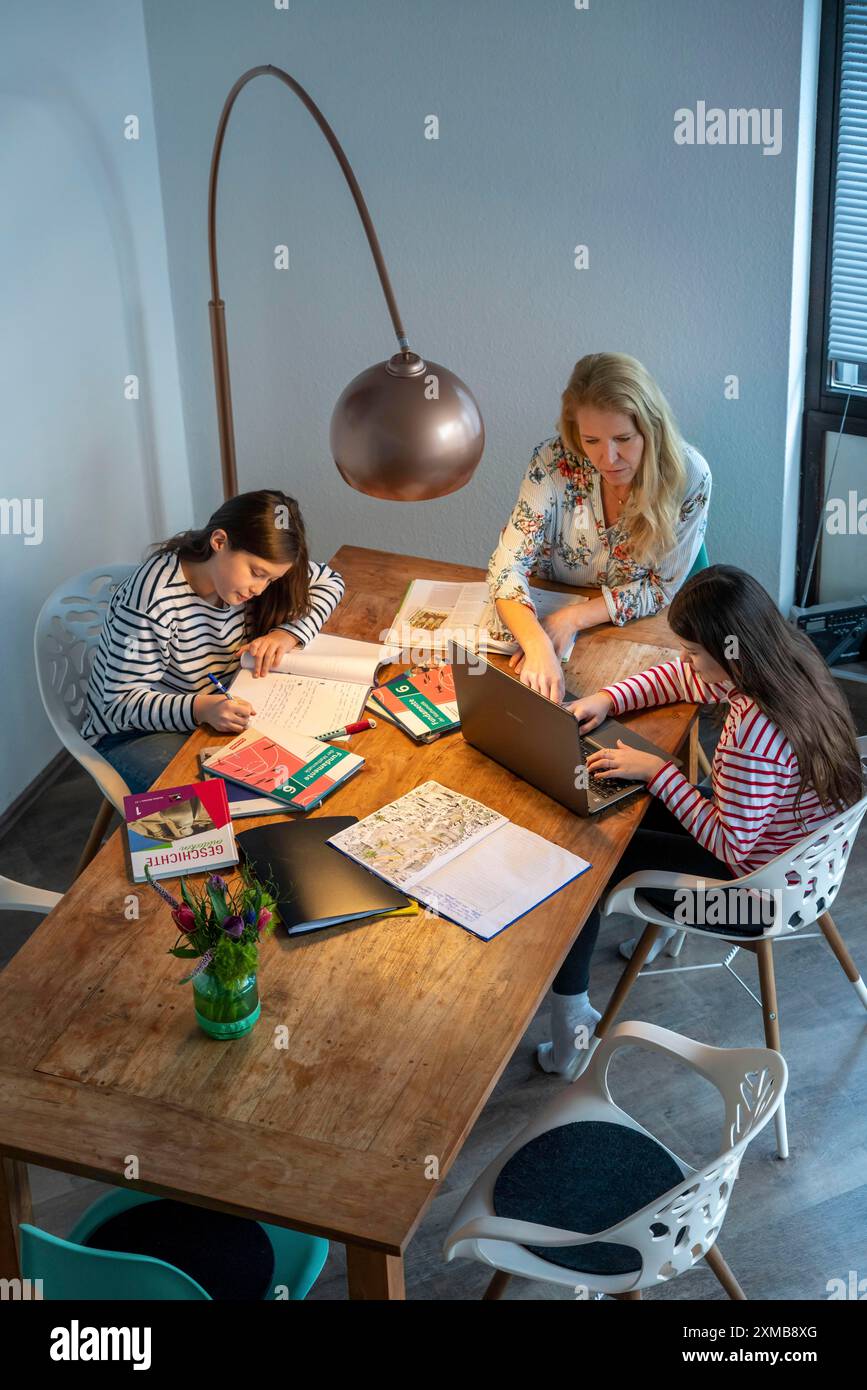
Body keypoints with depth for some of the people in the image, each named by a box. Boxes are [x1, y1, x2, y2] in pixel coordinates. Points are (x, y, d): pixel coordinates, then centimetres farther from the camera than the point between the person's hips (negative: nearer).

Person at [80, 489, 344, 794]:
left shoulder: (248, 564, -9)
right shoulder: (153, 598, -29)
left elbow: (330, 581, 6)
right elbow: (122, 703, -26)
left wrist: (288, 633, -13)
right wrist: (201, 709, -42)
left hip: (214, 713, 7)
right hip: (133, 733, -7)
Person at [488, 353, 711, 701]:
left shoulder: (689, 476, -18)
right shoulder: (553, 462, -18)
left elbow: (663, 588, -10)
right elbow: (507, 567, -22)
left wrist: (574, 618, -23)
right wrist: (538, 646, -40)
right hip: (549, 610, 0)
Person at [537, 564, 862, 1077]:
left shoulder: (754, 732, -37)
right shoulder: (789, 663, -10)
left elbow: (728, 843, -27)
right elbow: (684, 678, 6)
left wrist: (658, 770, -22)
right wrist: (609, 698, -5)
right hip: (799, 856, 9)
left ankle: (572, 1029, 12)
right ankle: (666, 920, 42)